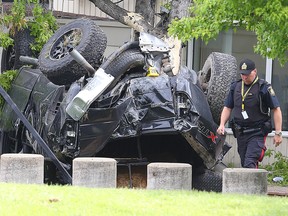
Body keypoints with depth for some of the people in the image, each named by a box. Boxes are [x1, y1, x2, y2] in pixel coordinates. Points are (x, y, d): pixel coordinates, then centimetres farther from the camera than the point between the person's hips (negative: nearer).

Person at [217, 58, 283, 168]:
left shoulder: (264, 88, -7)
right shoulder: (235, 87, 9)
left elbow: (276, 110, -6)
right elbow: (227, 108, 15)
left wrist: (278, 133, -11)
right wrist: (222, 124, -2)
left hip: (257, 133, -6)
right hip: (241, 134, 6)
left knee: (250, 164, -20)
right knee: (244, 164, 7)